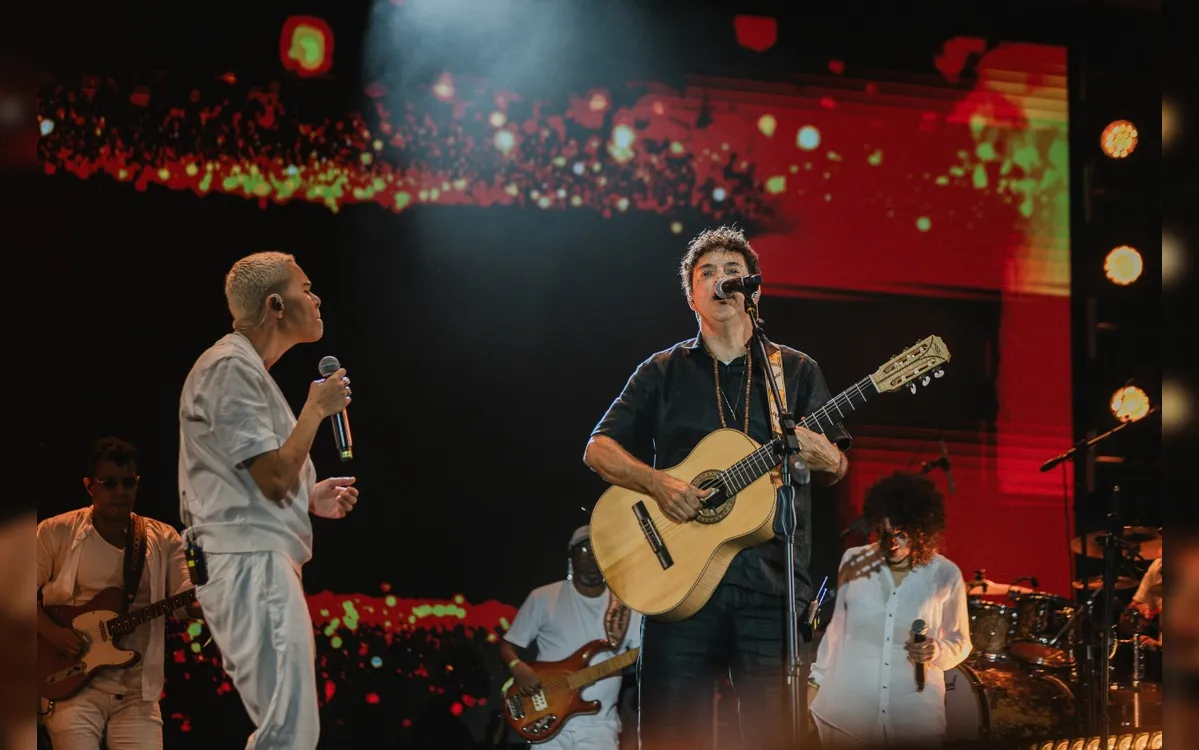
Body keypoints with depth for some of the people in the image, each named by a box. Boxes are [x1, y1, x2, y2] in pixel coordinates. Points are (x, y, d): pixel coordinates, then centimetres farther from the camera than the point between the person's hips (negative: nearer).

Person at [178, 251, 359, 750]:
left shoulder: (247, 368, 21)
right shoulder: (231, 368, -12)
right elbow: (275, 479, -18)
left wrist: (311, 498, 15)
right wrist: (317, 408, -7)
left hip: (258, 564, 11)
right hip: (251, 565, -11)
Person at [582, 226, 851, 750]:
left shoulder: (796, 371, 13)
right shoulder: (664, 372, 12)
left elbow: (835, 470, 11)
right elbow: (598, 449, 7)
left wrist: (825, 459, -14)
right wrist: (658, 483, -11)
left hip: (772, 583, 0)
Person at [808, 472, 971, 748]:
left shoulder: (946, 576, -4)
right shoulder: (853, 562, 0)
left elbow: (960, 643, 6)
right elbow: (837, 628, 11)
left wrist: (937, 651, -14)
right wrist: (816, 682, 11)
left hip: (915, 715, -1)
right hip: (846, 708, 1)